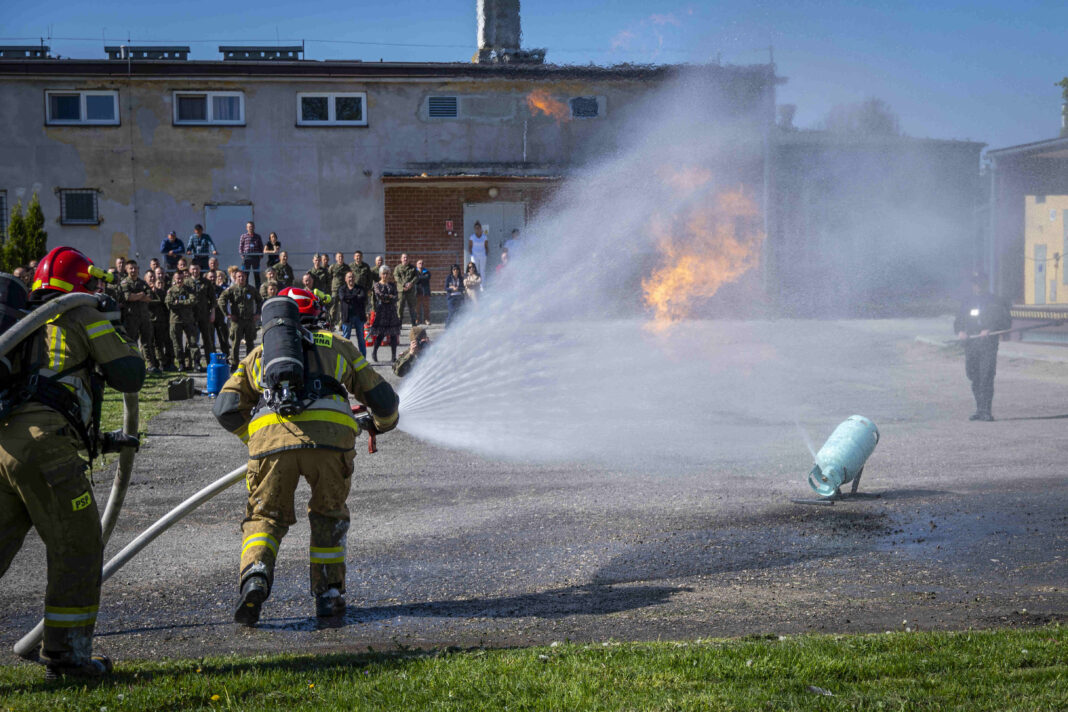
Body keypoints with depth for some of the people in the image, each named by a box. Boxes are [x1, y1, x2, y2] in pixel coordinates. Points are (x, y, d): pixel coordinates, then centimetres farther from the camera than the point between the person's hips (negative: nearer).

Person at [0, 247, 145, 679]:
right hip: (43, 448, -7)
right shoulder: (82, 317, 9)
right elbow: (130, 377, 8)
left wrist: (101, 441, 39)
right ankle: (66, 655, 7)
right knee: (77, 547, 4)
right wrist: (112, 328, 25)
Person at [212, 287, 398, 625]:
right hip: (329, 436, 0)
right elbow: (381, 397, 30)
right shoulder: (338, 346, 30)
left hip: (272, 437, 0)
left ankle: (254, 578, -11)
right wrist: (383, 422, 53)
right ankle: (328, 594, 20)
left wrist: (254, 436, 38)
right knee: (328, 515, 23)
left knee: (265, 516, 16)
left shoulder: (260, 352, 31)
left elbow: (227, 409, 20)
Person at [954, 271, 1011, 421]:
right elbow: (958, 322, 22)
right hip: (970, 345, 5)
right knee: (974, 379, 7)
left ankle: (986, 411, -11)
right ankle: (979, 410, 17)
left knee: (986, 378, -12)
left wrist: (990, 330, -16)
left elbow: (1006, 322, -1)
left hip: (989, 346, -5)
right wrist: (960, 332, -1)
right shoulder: (967, 303, 18)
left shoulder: (996, 302, 4)